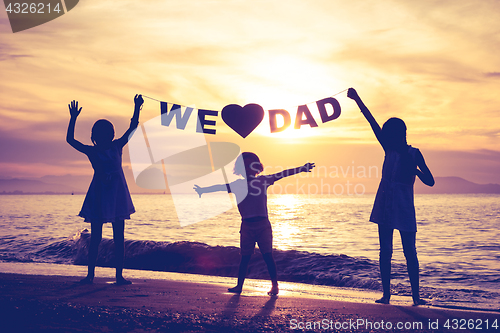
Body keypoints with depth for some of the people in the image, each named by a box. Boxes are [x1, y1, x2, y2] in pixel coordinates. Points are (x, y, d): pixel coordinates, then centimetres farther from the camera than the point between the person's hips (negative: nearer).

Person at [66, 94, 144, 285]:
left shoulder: (117, 147, 7)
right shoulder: (91, 151, 3)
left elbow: (133, 128, 7)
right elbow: (70, 139, -1)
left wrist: (137, 108, -1)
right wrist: (73, 119, -7)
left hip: (117, 195, 2)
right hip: (98, 196, -2)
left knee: (119, 237, 1)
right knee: (95, 237, 1)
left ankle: (119, 275, 5)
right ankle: (90, 275, 7)